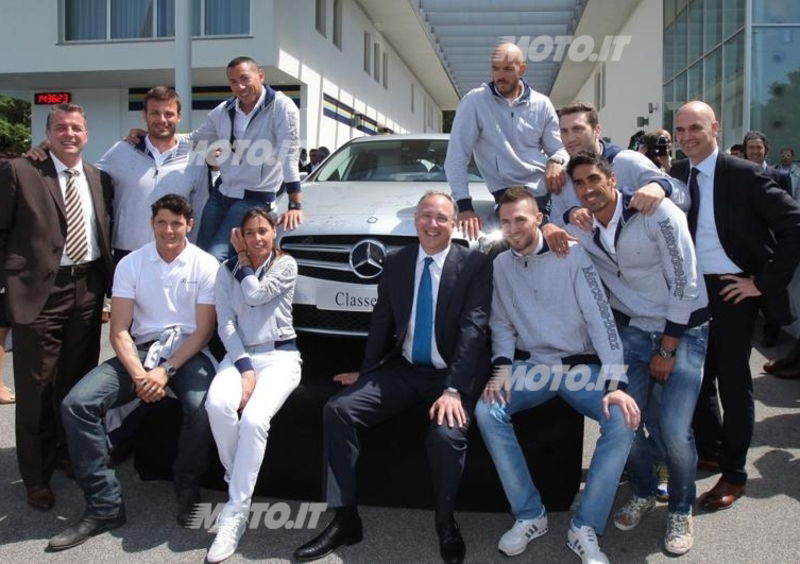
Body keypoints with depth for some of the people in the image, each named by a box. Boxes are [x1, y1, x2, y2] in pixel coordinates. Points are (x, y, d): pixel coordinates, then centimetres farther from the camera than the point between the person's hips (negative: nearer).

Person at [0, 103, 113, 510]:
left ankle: (69, 454, 34)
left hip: (88, 289, 4)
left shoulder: (100, 179, 12)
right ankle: (36, 475, 19)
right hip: (39, 291, -4)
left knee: (78, 383, 15)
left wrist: (105, 281, 9)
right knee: (36, 388, 4)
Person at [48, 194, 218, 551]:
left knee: (201, 408, -34)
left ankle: (187, 489, -4)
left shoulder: (206, 266, -2)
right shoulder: (130, 264, 4)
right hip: (141, 351, 3)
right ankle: (104, 506, -12)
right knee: (76, 404, -19)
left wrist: (166, 371, -17)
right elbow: (119, 331, 0)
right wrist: (139, 374, -17)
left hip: (188, 353, -2)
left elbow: (204, 330, -5)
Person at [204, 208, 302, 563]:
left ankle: (235, 513, -21)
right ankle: (238, 487, -10)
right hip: (239, 354, 2)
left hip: (280, 355, -2)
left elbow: (255, 295, -13)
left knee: (254, 419, -31)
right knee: (217, 405, -32)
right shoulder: (226, 270, 11)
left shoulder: (286, 265, 4)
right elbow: (226, 325, 2)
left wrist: (245, 260, 4)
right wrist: (244, 367, -12)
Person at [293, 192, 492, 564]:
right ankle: (345, 520, -5)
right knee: (338, 409, -13)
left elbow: (473, 327, -16)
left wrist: (454, 389, -24)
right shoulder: (396, 264, 8)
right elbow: (382, 323, 15)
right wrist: (366, 371, 13)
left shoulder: (475, 264, -6)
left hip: (453, 375, -4)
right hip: (404, 369, 5)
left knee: (446, 435, -32)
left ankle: (446, 526, -2)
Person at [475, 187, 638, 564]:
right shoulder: (501, 264, 3)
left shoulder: (571, 254, -10)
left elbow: (600, 318, -14)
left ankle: (585, 527, -13)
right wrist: (502, 368, -11)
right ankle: (529, 515, -8)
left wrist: (615, 384, -22)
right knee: (487, 412, -23)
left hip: (583, 366, -2)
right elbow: (502, 324, 9)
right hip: (533, 366, 3)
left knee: (622, 421, -27)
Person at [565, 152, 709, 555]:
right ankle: (644, 492, 22)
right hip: (631, 329, 4)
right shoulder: (579, 228, -3)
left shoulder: (657, 214, -17)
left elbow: (685, 283, -16)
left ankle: (681, 510, 12)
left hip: (682, 329, -4)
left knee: (673, 428, -16)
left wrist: (667, 350, -13)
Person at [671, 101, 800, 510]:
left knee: (732, 381, 4)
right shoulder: (675, 175, 4)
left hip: (733, 290, -5)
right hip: (691, 290, 5)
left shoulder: (744, 175, -12)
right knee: (696, 376, 15)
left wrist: (765, 282, -16)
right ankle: (709, 451, 36)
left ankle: (734, 474, 20)